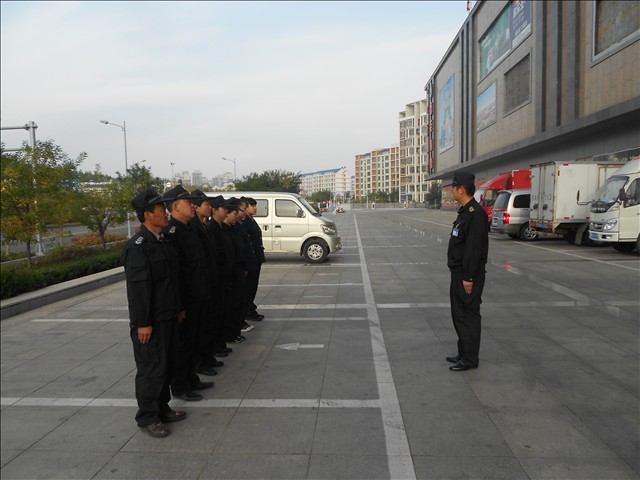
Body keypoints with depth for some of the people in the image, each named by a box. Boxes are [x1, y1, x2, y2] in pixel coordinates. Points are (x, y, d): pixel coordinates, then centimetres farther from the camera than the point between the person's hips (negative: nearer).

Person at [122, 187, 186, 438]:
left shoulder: (162, 241, 11)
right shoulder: (137, 247, -18)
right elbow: (137, 287, -21)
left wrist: (178, 308, 18)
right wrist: (142, 323, -21)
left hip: (168, 316, 9)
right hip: (150, 321, -9)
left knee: (167, 364, 16)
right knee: (151, 368, 1)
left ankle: (162, 408, 31)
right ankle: (147, 418, 16)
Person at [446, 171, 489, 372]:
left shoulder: (475, 213, -19)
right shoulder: (465, 211, 14)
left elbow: (474, 248, -24)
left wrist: (469, 277, -24)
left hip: (468, 275, -11)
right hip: (459, 273, 11)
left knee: (468, 316, -2)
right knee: (459, 314, 17)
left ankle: (470, 359, 7)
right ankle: (464, 353, 28)